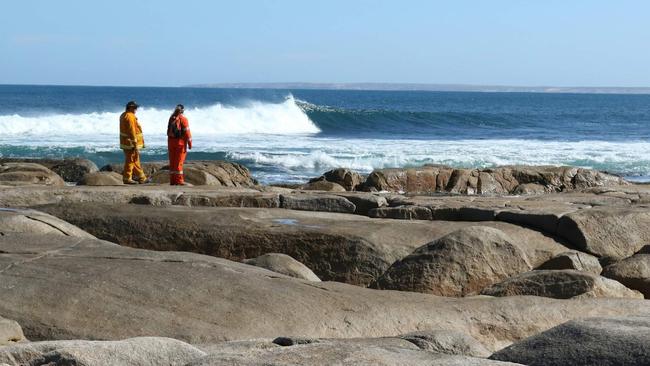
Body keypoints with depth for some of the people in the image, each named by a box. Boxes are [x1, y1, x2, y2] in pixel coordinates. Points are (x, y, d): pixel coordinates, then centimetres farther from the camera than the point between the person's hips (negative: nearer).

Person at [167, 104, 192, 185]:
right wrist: (190, 143, -7)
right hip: (180, 142, -5)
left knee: (172, 161, 9)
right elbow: (187, 132, -12)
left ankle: (172, 180, 10)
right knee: (179, 161, -5)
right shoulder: (183, 119, -9)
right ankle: (179, 180, -7)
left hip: (171, 142, 5)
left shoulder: (171, 118, 10)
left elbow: (169, 131, 13)